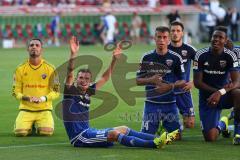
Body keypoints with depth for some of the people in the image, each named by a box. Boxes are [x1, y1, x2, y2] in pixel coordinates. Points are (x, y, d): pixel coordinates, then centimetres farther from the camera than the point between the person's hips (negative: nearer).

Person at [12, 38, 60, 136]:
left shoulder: (50, 69, 1)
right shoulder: (20, 69, 5)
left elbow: (56, 92, 1)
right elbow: (16, 91, 5)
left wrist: (42, 98, -17)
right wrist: (26, 98, -15)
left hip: (44, 110, -1)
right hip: (26, 109, 1)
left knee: (47, 132, -26)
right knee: (20, 132, -24)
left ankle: (39, 125, 11)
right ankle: (30, 125, 12)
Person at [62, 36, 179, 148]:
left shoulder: (88, 91, 13)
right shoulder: (71, 91, -6)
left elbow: (105, 78, 21)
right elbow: (70, 74, -23)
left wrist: (114, 59, 14)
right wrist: (73, 54, -37)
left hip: (88, 131, 9)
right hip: (78, 136, -9)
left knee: (124, 129, 4)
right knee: (114, 134, -24)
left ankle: (160, 139, -1)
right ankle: (154, 143, -33)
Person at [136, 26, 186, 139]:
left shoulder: (175, 58, 0)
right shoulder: (147, 58, 2)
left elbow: (182, 82, 2)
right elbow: (138, 80, 4)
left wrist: (170, 86, -17)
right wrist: (151, 80, -15)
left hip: (170, 103, 0)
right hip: (151, 103, 0)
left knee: (176, 136, 0)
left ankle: (163, 129, 32)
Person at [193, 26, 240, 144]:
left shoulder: (230, 56, -10)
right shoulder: (201, 55, -10)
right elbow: (197, 82, -9)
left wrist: (221, 92, -37)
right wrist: (216, 91, -22)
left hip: (225, 95, 0)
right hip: (207, 98, 1)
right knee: (210, 138, -10)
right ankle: (222, 124, 29)